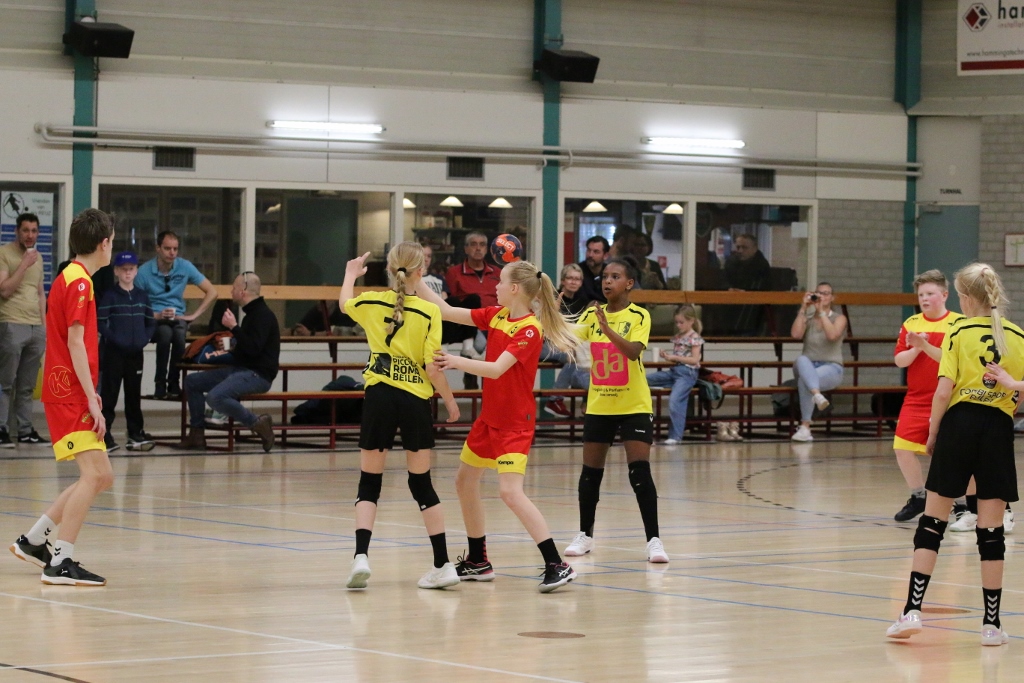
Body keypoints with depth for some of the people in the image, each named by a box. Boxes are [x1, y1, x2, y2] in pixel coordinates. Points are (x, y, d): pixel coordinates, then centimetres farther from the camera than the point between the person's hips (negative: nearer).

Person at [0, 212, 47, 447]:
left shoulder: (38, 257, 17)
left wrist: (44, 324, 17)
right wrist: (24, 265, -16)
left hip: (36, 328, 6)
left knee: (27, 385, 8)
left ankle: (26, 430, 11)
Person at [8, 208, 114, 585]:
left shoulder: (71, 278, 18)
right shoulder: (79, 282, -12)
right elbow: (75, 343, -18)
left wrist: (89, 393, 23)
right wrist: (91, 398, -20)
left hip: (69, 393, 10)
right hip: (70, 394, -10)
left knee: (101, 477, 11)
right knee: (93, 474, -17)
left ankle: (33, 541, 19)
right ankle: (60, 563, -19)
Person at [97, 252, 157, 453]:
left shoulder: (142, 296, 9)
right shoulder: (110, 296, -5)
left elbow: (151, 322, 13)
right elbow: (100, 323, -11)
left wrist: (145, 339, -2)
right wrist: (114, 339, -17)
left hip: (135, 353, 4)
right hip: (113, 353, -4)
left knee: (134, 393, 11)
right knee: (109, 394, -3)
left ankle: (136, 433, 17)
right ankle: (104, 434, 0)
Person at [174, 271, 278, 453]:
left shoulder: (263, 315, -14)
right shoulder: (253, 312, 17)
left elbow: (253, 348, -26)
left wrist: (234, 327, -21)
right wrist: (226, 353, 14)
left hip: (258, 375, -11)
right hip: (242, 370, 11)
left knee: (215, 397, -33)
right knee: (192, 381, 8)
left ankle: (257, 424, -17)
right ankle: (196, 436, 6)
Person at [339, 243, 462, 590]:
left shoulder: (372, 302, 0)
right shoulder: (428, 311, -9)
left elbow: (345, 304, 25)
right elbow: (432, 368, -10)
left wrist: (351, 274, 45)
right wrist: (450, 401, 7)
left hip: (378, 396, 1)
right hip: (415, 400, -1)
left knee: (369, 483, 8)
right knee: (421, 483, 10)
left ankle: (361, 556, -10)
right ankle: (443, 565, 11)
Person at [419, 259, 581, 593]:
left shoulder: (530, 328, -18)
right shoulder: (496, 315, 4)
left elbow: (497, 368, -27)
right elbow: (448, 312, 8)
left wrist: (459, 362, -36)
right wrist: (417, 284, 3)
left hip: (515, 421, -9)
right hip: (489, 416, 9)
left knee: (510, 491, -20)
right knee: (465, 481, 15)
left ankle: (557, 566, -20)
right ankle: (478, 562, 28)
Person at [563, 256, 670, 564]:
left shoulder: (639, 316, -8)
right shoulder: (592, 315, 5)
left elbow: (633, 351, -25)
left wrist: (607, 329, -39)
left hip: (634, 407, -4)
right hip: (598, 407, 4)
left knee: (640, 472, -12)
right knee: (590, 472, 9)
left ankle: (653, 540, -8)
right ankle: (585, 535, 24)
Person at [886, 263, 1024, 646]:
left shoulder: (960, 332, -2)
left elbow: (944, 389, -8)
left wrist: (932, 433, 2)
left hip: (959, 424, -2)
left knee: (933, 520, 6)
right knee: (991, 530, 5)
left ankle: (913, 610, -2)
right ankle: (991, 624, 8)